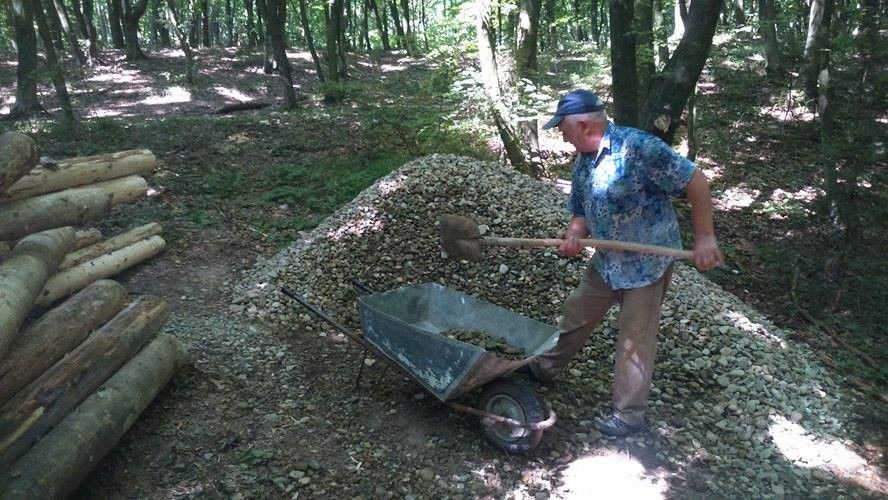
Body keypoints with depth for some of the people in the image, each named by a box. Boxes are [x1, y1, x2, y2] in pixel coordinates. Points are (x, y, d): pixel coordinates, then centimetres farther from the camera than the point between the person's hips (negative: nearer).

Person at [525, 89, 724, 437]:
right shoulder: (582, 163, 2)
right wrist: (574, 236, -14)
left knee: (634, 341, 2)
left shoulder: (638, 147, -24)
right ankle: (543, 369, 39)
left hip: (648, 261, -7)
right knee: (575, 315, 19)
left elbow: (696, 181, -22)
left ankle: (629, 415, 18)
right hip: (607, 261, 8)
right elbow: (581, 212, 9)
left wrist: (704, 238, -24)